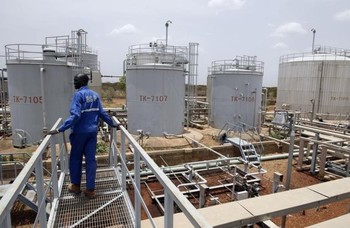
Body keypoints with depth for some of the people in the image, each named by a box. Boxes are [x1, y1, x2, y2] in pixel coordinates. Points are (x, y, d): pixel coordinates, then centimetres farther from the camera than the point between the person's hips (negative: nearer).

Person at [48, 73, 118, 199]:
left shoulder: (79, 94, -13)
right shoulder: (95, 95, 6)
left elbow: (75, 115, -23)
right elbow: (102, 112, 7)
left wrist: (60, 129, -25)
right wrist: (112, 124, 17)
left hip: (80, 132, -5)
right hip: (92, 131, 5)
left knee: (75, 158, 14)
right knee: (91, 159, 6)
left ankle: (75, 185, 25)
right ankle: (90, 189, 10)